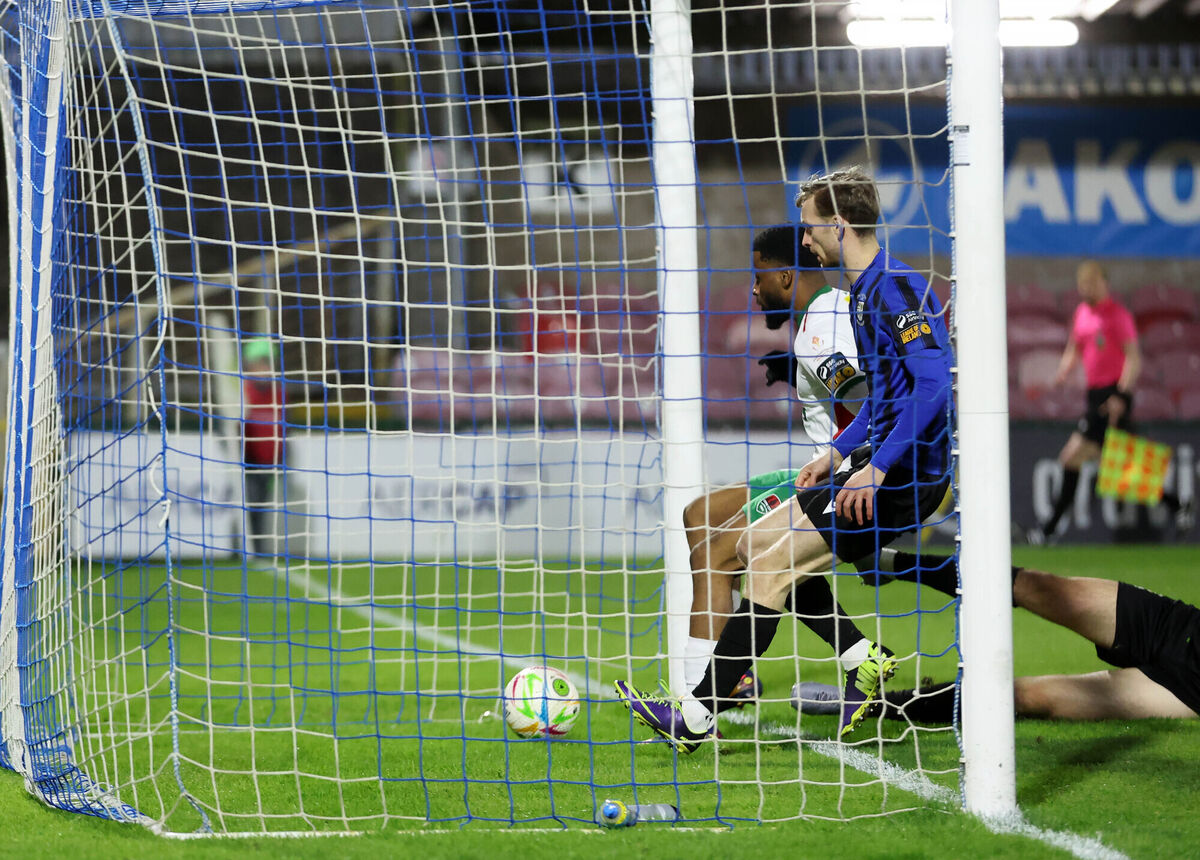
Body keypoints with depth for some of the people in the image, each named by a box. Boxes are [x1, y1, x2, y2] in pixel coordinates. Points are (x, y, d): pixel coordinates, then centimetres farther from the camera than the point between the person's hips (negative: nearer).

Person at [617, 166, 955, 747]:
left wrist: (878, 468, -27)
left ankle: (699, 716, -9)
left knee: (772, 566, -13)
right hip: (878, 463, 11)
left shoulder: (897, 290, -16)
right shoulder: (864, 291, 16)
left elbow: (934, 384, -27)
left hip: (908, 475, -11)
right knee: (755, 544, 11)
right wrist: (838, 452, 18)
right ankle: (862, 658, 8)